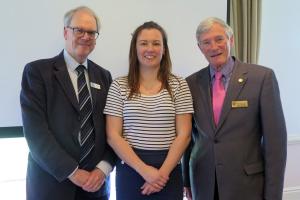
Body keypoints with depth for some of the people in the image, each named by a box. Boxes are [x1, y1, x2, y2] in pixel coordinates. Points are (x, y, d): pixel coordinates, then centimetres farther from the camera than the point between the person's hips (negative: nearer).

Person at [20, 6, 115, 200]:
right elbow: (35, 129, -13)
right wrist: (71, 172, -15)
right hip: (51, 182, -3)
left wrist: (103, 168, -9)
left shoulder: (104, 76, 8)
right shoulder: (37, 70, -5)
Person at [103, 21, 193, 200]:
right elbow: (113, 136, -5)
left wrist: (163, 172, -12)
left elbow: (184, 135, -3)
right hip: (130, 171, 0)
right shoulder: (119, 86, -1)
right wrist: (144, 170, -13)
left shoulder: (179, 85, 0)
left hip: (169, 173, 0)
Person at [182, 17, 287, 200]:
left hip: (247, 184, -2)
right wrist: (187, 180, 10)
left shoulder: (262, 77, -9)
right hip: (203, 184, 3)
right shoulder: (192, 83, 1)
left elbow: (275, 137, -9)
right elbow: (189, 135, 7)